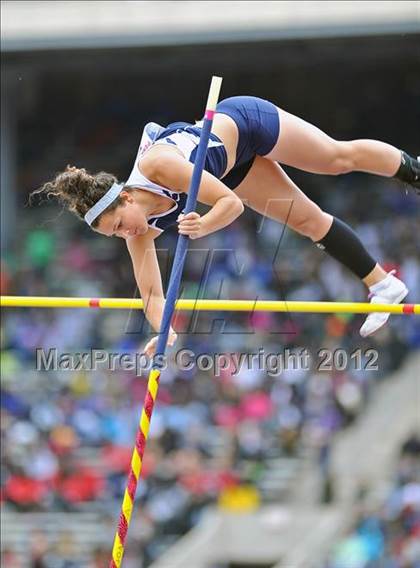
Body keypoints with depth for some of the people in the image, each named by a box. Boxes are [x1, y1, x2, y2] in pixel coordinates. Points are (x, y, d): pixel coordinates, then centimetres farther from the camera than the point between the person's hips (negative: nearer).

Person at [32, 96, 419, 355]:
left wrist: (202, 227, -57)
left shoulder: (156, 165, -41)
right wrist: (165, 332, -36)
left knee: (340, 158, 14)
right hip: (234, 169, 5)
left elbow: (230, 203, -39)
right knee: (310, 220, 10)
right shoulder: (141, 233, -21)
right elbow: (152, 294, -18)